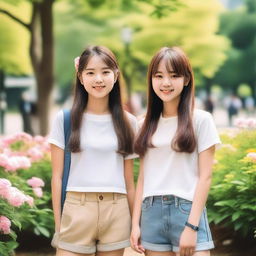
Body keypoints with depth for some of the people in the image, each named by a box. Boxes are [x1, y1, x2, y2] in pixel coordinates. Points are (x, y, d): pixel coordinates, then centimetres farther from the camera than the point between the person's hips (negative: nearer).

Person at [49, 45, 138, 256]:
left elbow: (129, 180, 11)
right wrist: (58, 224, -2)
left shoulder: (128, 123, 8)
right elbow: (57, 176, 2)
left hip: (116, 213, 2)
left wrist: (136, 224, 10)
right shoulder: (65, 119, 2)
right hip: (76, 209, -2)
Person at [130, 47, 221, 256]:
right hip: (152, 214, 4)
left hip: (187, 211, -4)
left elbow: (205, 177, -5)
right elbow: (143, 177, 12)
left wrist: (192, 226, -12)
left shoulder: (201, 120, 0)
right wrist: (136, 223, 5)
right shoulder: (148, 124, 12)